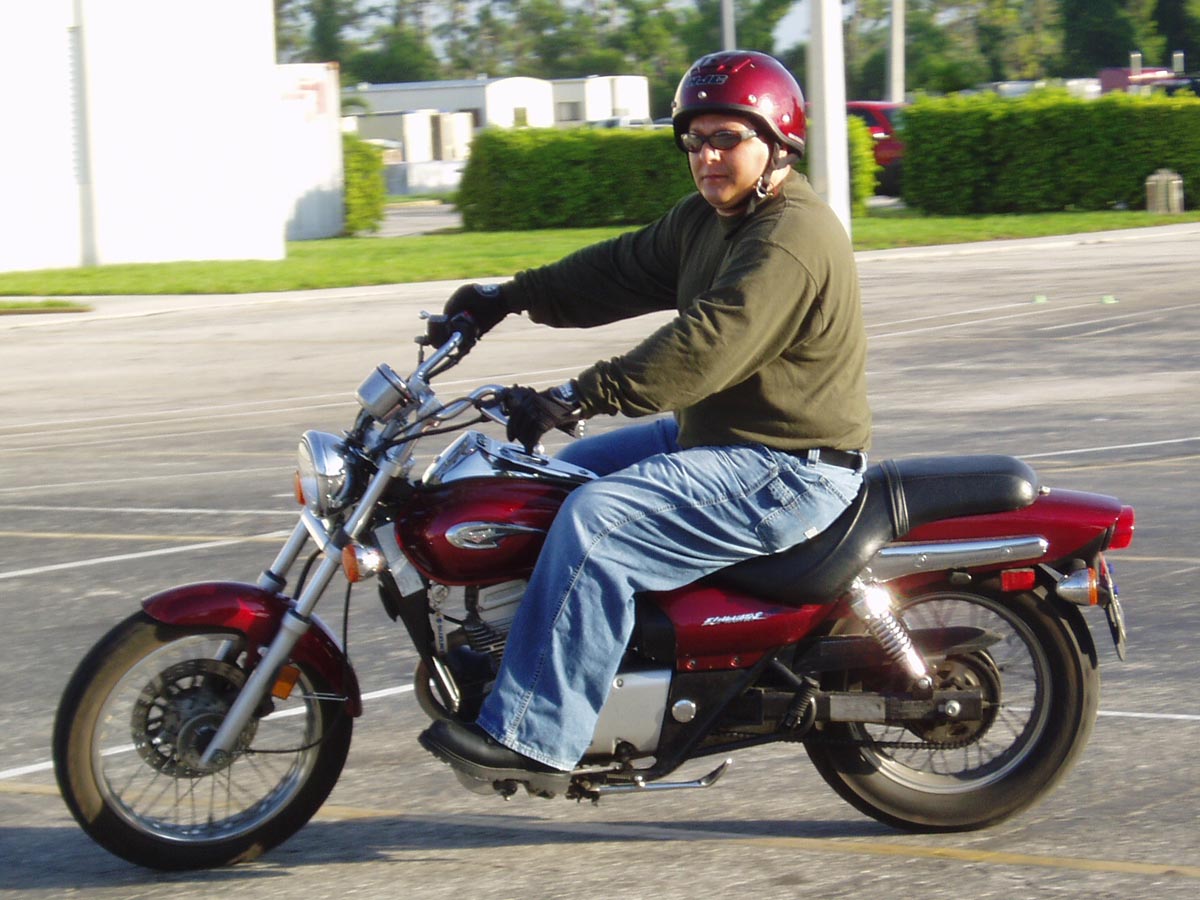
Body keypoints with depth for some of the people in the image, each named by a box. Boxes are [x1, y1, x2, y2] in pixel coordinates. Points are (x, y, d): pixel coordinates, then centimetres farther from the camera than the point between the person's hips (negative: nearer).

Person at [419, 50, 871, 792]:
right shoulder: (708, 220, 12)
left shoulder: (791, 238, -22)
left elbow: (705, 347, -32)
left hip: (789, 473, -12)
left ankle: (532, 738, -25)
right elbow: (624, 269, 20)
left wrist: (581, 396, -35)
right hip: (721, 438, 12)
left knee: (596, 523, -26)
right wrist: (511, 298, 10)